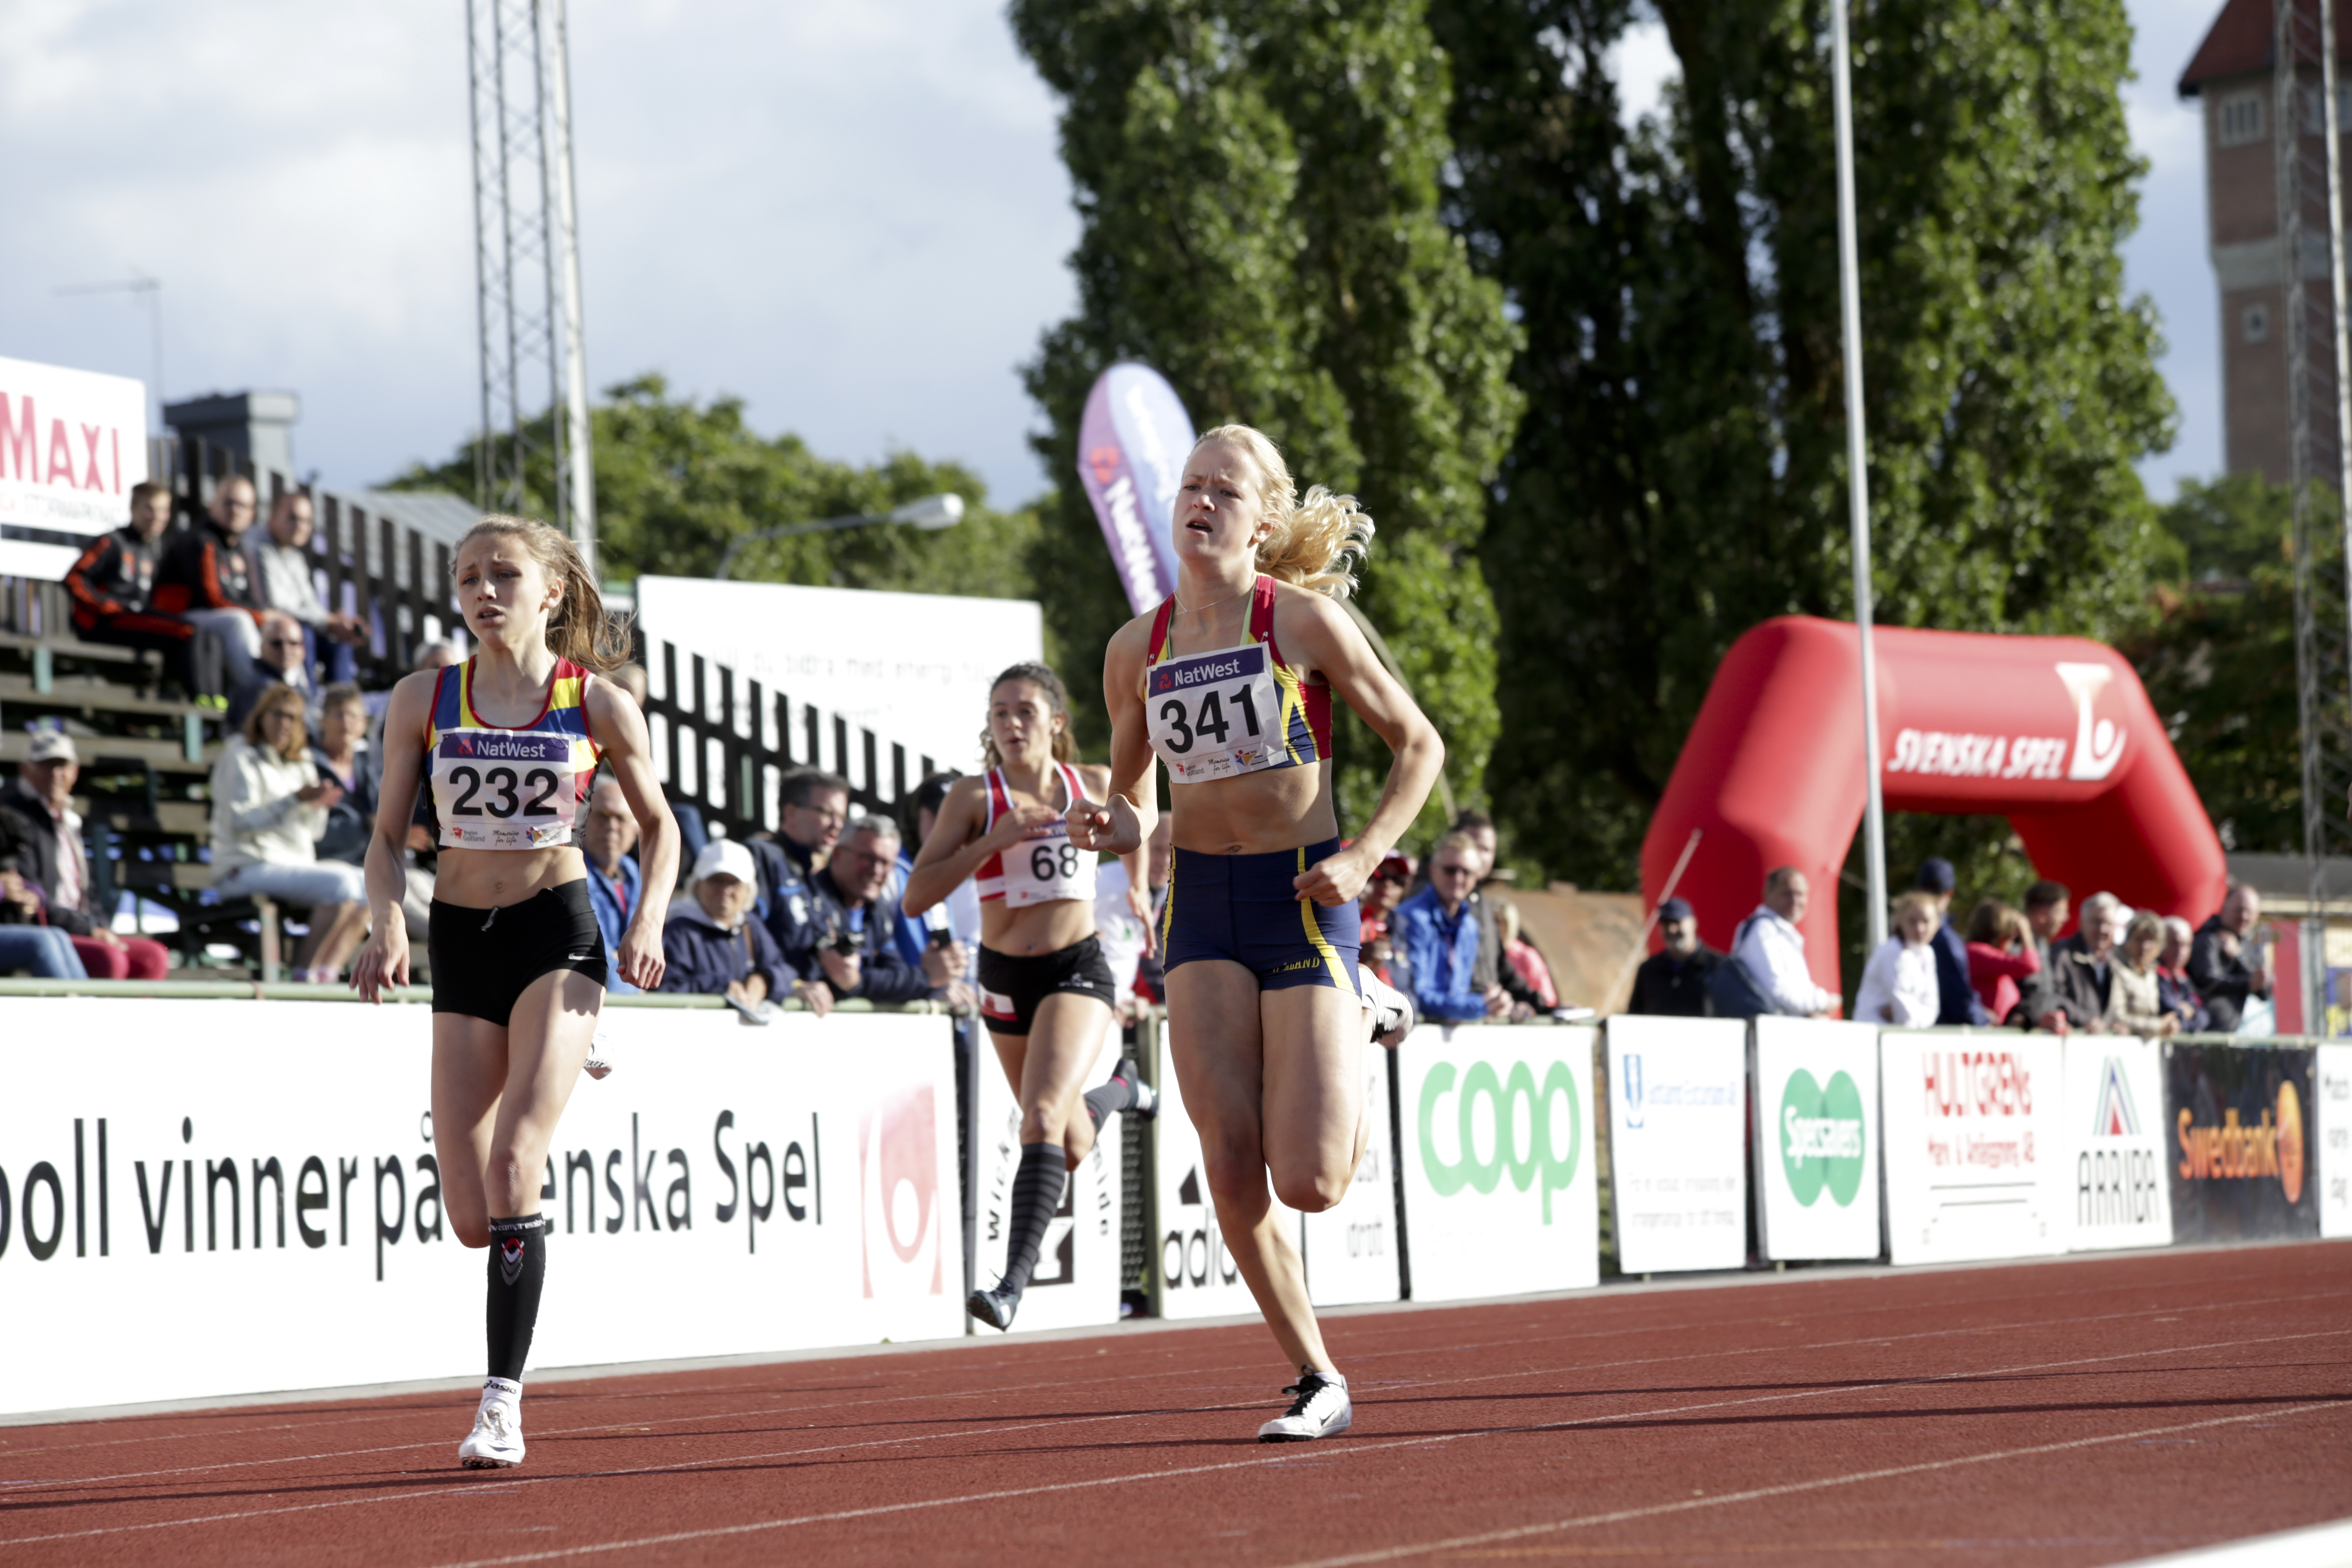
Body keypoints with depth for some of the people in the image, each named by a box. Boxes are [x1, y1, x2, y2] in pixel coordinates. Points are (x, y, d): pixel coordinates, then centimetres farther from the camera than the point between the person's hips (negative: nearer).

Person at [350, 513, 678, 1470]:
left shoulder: (599, 704, -2)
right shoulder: (422, 700, 2)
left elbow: (658, 825, 10)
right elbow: (388, 835, 8)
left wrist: (649, 921, -6)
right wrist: (387, 924, -11)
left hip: (558, 932, -3)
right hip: (461, 940, 3)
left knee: (514, 1161, -21)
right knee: (471, 1216, -1)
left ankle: (503, 1400, -16)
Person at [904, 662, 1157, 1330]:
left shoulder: (1093, 785, -3)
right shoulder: (973, 798, -9)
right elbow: (917, 895, -17)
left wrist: (1138, 884, 14)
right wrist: (996, 839, -24)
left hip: (1078, 970, -2)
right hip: (1004, 977, 2)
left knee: (1044, 1117, -24)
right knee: (1071, 1149, 17)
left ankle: (1014, 1283, -27)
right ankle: (1119, 1087, 53)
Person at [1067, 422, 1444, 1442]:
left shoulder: (1305, 619, -7)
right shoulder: (1136, 649, 5)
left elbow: (1418, 745, 2)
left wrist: (1365, 856, -10)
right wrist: (1116, 827, -4)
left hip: (1301, 897, -3)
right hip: (1201, 901, 4)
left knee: (1309, 1182, -10)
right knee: (1232, 1170, -8)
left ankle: (1354, 1049, 25)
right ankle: (1317, 1382, 8)